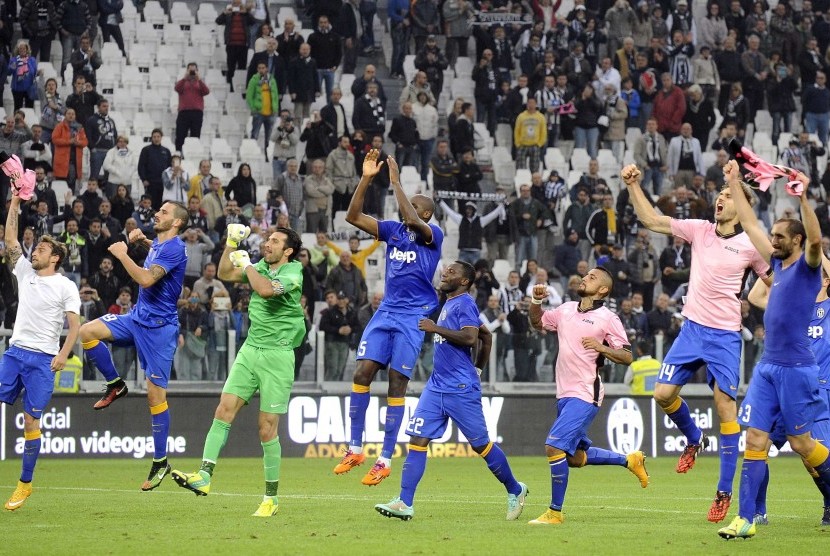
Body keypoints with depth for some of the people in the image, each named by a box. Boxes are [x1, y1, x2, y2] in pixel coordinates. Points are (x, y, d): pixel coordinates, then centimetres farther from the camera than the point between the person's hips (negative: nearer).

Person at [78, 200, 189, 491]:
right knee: (88, 331, -8)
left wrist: (123, 255, -18)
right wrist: (142, 241, 21)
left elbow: (147, 279, -29)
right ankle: (115, 385, 8)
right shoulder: (158, 245, 11)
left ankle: (160, 462, 0)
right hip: (137, 317, 9)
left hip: (158, 326, -9)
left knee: (155, 393, -6)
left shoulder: (174, 249, -16)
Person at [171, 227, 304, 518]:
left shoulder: (292, 273, -10)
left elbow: (266, 289, -28)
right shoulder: (261, 266, 12)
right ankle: (204, 476, -13)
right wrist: (232, 244, 5)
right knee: (224, 410, -8)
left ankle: (271, 497, 5)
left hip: (277, 354, -7)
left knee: (267, 430, -5)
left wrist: (247, 265, -13)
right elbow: (225, 274, 17)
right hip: (250, 349, 7)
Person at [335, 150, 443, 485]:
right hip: (386, 311, 5)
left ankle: (385, 460, -1)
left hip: (413, 317, -5)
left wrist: (396, 183, -23)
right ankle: (355, 449, 2)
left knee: (397, 383, -5)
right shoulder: (393, 231, 11)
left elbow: (413, 221, -28)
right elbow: (353, 217, 5)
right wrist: (366, 179, -5)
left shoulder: (432, 234, -5)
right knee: (363, 372, -6)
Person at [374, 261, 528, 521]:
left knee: (481, 444, 1)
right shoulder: (449, 304, 17)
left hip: (461, 389, -9)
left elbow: (470, 337, -26)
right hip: (437, 386, 9)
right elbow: (486, 335, 25)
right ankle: (404, 503, -8)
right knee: (418, 439, -4)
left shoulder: (464, 304, -10)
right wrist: (478, 368, 26)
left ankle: (515, 491, 20)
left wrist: (436, 328, -21)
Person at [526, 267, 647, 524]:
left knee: (555, 446, -19)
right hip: (565, 394, 8)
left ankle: (555, 512, -10)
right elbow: (537, 322, 27)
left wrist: (601, 347, -22)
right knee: (575, 458, 15)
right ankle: (629, 460, 34)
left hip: (585, 395, -8)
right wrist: (536, 301, 8)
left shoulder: (607, 318, -6)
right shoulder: (566, 310, 12)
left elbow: (627, 356, -7)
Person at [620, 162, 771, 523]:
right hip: (692, 328, 4)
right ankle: (694, 440, 28)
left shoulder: (751, 246, -5)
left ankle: (725, 492, -2)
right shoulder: (699, 230, 5)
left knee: (725, 404, -7)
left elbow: (776, 284, 5)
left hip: (725, 335, -4)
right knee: (663, 394, -4)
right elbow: (650, 220, 8)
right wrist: (633, 185, 0)